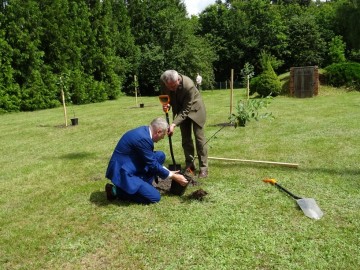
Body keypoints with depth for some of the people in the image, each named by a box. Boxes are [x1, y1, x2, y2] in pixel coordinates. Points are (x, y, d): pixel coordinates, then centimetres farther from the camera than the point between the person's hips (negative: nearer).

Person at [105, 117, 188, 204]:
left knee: (160, 155, 5)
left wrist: (169, 172, 14)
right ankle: (117, 190, -2)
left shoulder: (144, 130, 3)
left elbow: (151, 160, 14)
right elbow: (152, 164, -17)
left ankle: (143, 186, 8)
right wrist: (173, 176, -6)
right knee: (155, 197, -11)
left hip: (131, 166, 10)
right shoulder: (143, 138, -26)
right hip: (123, 172, -10)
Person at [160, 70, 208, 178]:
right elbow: (165, 95, -4)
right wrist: (166, 104, -26)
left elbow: (186, 110, -31)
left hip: (194, 108, -4)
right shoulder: (162, 80, -24)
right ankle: (190, 165, 18)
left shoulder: (189, 86, -39)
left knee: (199, 138, -4)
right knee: (185, 138, 7)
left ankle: (204, 168, 3)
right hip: (180, 109, 5)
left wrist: (174, 124, -39)